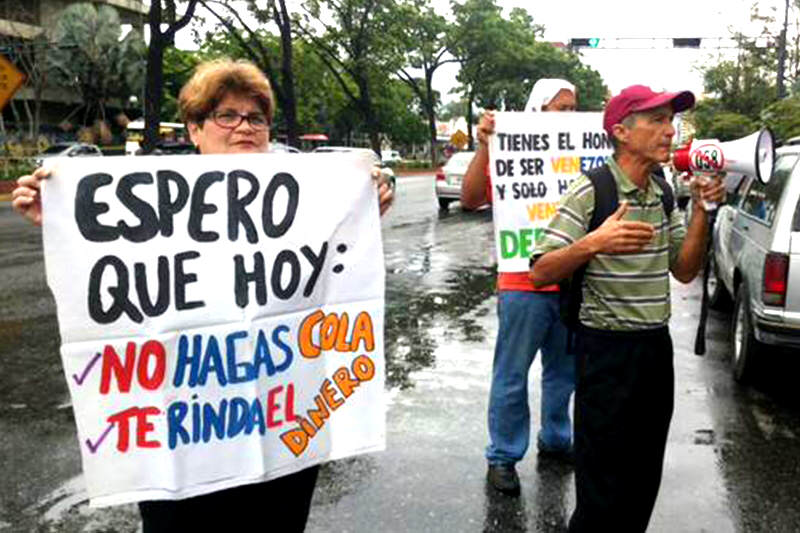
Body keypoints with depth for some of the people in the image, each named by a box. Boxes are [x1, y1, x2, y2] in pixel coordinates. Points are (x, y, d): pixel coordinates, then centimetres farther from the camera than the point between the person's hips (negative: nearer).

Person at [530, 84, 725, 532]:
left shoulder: (664, 195, 9)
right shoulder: (590, 192, -13)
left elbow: (684, 271, 11)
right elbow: (541, 272, -17)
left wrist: (702, 211, -2)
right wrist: (592, 244, -33)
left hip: (657, 345, 7)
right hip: (608, 349, -7)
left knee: (645, 478, 18)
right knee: (604, 483, 2)